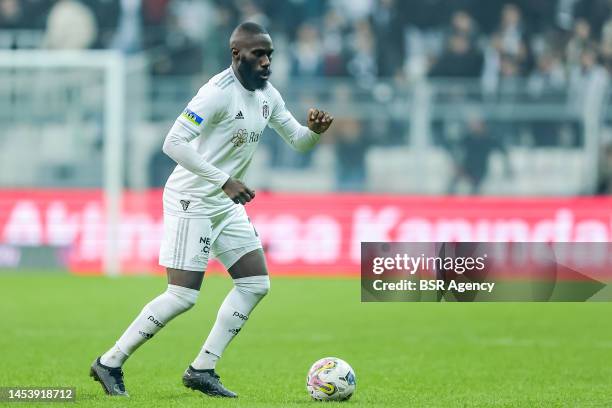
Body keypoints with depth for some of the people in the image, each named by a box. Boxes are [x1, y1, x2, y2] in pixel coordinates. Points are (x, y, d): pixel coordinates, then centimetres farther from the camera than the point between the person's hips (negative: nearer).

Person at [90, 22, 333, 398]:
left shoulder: (267, 96, 6)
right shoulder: (218, 92, -21)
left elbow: (298, 142, 16)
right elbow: (174, 143, -27)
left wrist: (316, 130, -8)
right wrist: (225, 181, -29)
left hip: (227, 205, 9)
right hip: (192, 202, -9)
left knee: (256, 283, 2)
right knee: (183, 295, -11)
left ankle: (202, 370, 7)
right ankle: (110, 363, 2)